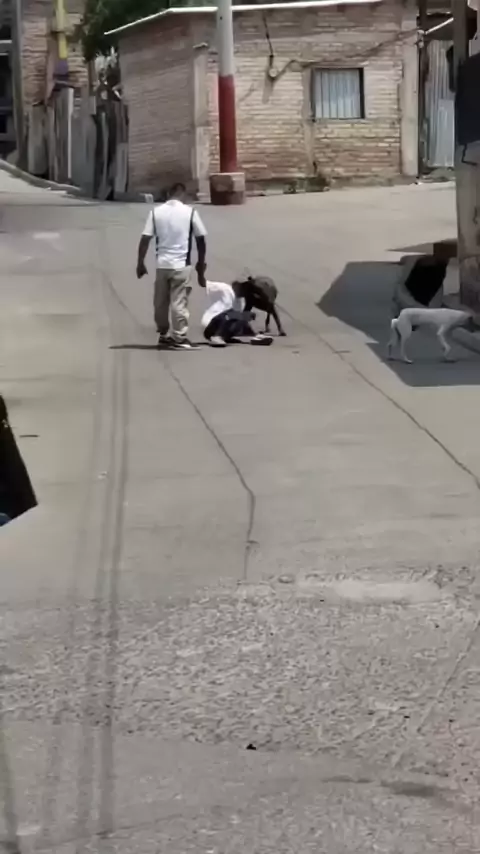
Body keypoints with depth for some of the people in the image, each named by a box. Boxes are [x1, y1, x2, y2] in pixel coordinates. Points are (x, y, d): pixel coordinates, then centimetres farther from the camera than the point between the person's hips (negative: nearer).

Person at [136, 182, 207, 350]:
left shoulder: (156, 212, 3)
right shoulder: (190, 212, -2)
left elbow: (145, 239, 0)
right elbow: (201, 239, 0)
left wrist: (140, 263, 7)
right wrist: (201, 263, 11)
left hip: (162, 264, 2)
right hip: (182, 265, -2)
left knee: (161, 302, 15)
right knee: (179, 302, -1)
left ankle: (164, 335, 26)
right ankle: (179, 339, -2)